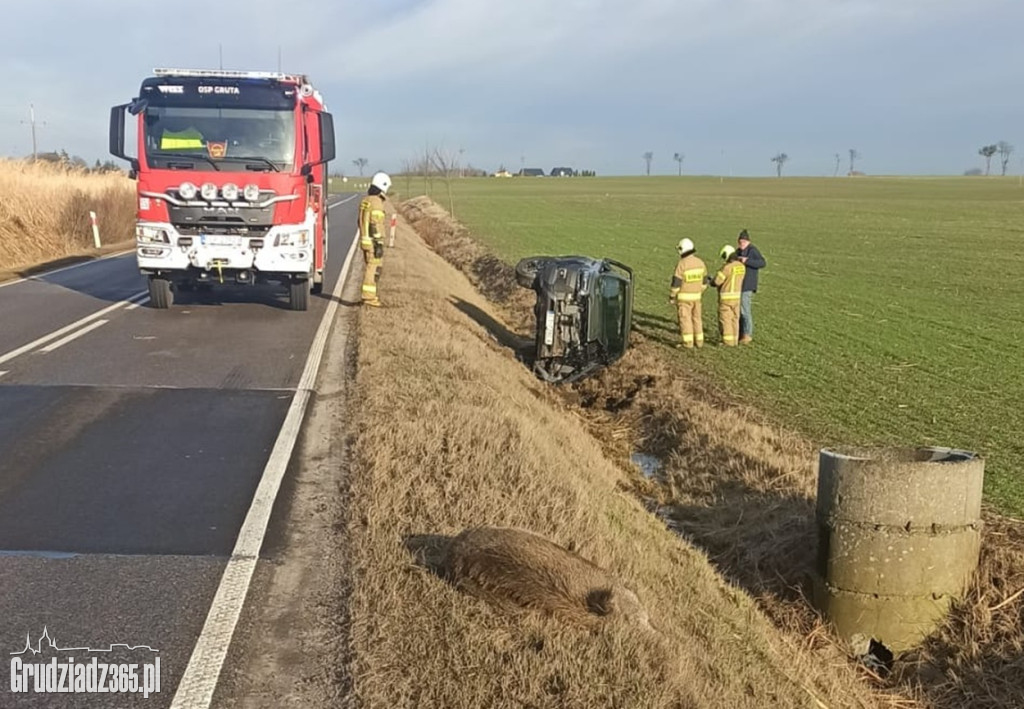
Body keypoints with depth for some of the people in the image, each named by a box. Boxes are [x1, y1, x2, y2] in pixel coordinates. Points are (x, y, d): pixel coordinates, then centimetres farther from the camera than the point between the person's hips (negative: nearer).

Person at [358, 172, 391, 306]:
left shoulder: (365, 201, 13)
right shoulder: (377, 202, -17)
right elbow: (376, 225, -21)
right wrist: (379, 245, -21)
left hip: (365, 241, 9)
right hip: (374, 242, -9)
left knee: (371, 267, 18)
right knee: (374, 269, -5)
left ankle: (372, 293, 25)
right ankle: (369, 297, -5)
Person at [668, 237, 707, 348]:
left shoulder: (682, 264, -19)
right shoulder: (700, 262, 2)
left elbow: (676, 282, -17)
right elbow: (704, 280, 10)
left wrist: (671, 296, -7)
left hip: (684, 297, -6)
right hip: (696, 296, 6)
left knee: (685, 319, 0)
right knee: (697, 318, 13)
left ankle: (688, 342, 0)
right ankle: (699, 341, 16)